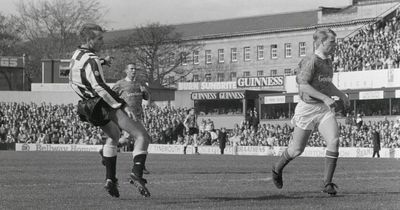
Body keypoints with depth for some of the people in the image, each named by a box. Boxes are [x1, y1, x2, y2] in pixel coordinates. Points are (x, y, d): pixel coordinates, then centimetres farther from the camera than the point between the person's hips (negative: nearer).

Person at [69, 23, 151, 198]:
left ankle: (110, 180, 24)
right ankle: (137, 174, -30)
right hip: (105, 105, -10)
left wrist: (102, 62, 44)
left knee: (114, 136, 34)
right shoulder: (91, 60, -20)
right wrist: (122, 105, -28)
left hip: (90, 108, 10)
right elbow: (99, 87, -29)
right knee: (142, 137, -10)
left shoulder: (76, 55, 9)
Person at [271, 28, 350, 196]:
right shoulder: (310, 61, -15)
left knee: (334, 141, -16)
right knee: (297, 149, 4)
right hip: (308, 108, -6)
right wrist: (325, 98, -30)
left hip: (325, 108, 6)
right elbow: (304, 86, -25)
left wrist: (341, 94, 17)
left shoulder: (328, 62, 12)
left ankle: (327, 183, -11)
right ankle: (278, 168, 35)